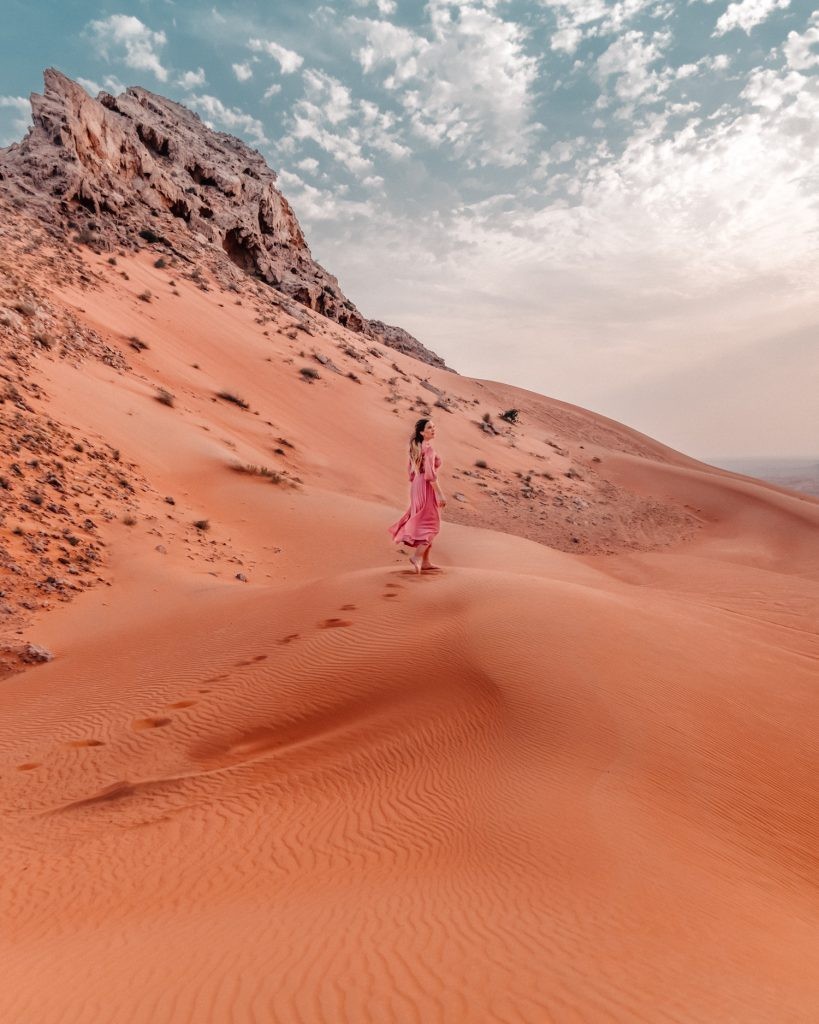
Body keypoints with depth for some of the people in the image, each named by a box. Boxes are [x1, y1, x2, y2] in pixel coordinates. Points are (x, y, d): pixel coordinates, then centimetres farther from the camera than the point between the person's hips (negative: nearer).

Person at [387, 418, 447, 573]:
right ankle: (417, 556, -11)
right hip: (427, 487, -9)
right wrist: (440, 494, -20)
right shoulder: (428, 448, -16)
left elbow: (410, 470, 16)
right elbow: (430, 474, -22)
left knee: (423, 524, 14)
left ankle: (425, 561, 19)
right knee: (431, 525, -1)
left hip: (417, 486, 9)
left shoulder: (416, 447, 11)